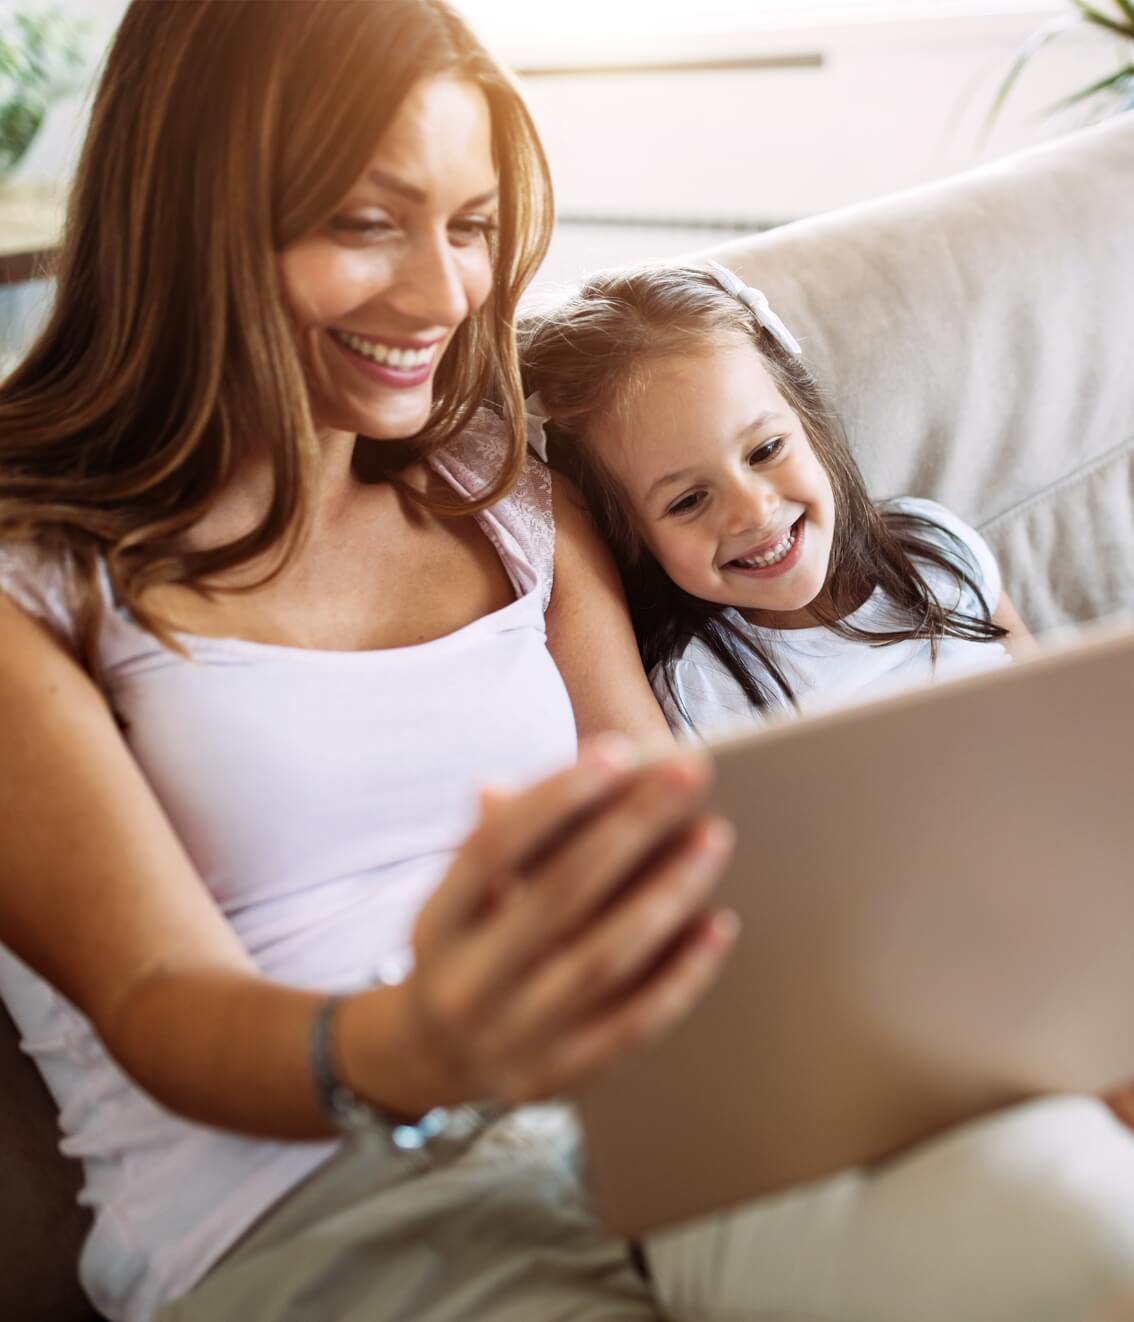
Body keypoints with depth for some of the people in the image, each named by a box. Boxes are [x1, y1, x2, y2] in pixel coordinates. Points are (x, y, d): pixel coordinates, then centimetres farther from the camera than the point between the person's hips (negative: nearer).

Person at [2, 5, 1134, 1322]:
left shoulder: (511, 505, 16)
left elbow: (678, 862, 11)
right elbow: (156, 1007, -10)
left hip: (645, 1122, 5)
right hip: (293, 1209, -4)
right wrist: (403, 1058, -34)